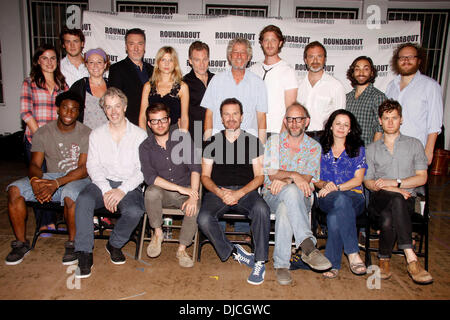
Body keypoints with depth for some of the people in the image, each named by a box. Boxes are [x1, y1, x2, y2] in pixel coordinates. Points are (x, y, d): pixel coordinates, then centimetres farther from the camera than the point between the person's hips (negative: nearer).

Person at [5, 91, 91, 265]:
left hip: (77, 178, -4)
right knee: (14, 190, -18)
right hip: (49, 177, 4)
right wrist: (35, 180, -25)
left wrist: (56, 183, -27)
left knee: (70, 195, -37)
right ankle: (21, 242, -2)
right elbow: (35, 164, -1)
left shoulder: (85, 134, -7)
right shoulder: (43, 133, 4)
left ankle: (73, 243, -14)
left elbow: (83, 169, -14)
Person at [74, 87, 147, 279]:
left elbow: (142, 169, -4)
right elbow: (93, 166, 3)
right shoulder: (96, 135, 12)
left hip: (129, 185, -2)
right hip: (103, 182, 2)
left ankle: (115, 244, 0)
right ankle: (85, 254, -18)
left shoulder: (140, 135, 3)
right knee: (83, 200, -29)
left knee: (134, 211, -31)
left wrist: (122, 190, -18)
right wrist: (106, 190, -14)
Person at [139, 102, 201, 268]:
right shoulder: (145, 147, -2)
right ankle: (158, 233, -7)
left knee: (195, 209, -29)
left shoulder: (183, 138, -3)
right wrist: (180, 188, -25)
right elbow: (149, 176, -15)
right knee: (152, 192, -33)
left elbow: (195, 167, -11)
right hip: (162, 193, 0)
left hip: (185, 192, 0)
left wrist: (193, 196, -24)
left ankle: (182, 249, -5)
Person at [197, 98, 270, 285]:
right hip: (217, 191, 1)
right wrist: (219, 192, -11)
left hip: (246, 191, -1)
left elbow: (259, 176, 4)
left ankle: (260, 262, -17)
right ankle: (234, 252, -6)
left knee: (262, 209, -33)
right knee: (204, 219, -28)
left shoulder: (253, 141, 10)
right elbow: (205, 176, 10)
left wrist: (239, 193, -13)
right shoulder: (212, 142, 13)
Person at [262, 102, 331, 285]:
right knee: (291, 192, -37)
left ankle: (281, 264, -31)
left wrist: (283, 179, -22)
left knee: (285, 208, -36)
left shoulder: (314, 147, 9)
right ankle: (308, 247, -42)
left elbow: (306, 179, -4)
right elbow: (271, 173, -4)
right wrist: (294, 175, -23)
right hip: (273, 195, -1)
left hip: (300, 198, 1)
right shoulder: (273, 141, 9)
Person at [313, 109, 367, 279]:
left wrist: (336, 187, -11)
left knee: (335, 215, -38)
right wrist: (324, 184, -9)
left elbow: (358, 179, 4)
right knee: (341, 201, -39)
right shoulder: (321, 149, 18)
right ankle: (353, 253, -37)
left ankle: (333, 263, -29)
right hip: (327, 197, 1)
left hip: (354, 196, 0)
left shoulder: (358, 149, 15)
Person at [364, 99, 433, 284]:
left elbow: (422, 178, 7)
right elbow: (368, 182, 7)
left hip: (406, 200, 0)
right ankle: (411, 259, -36)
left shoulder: (414, 144, 16)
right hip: (379, 200, 0)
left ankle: (384, 259, -21)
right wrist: (394, 191, -10)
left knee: (388, 219, -37)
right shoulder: (372, 149, 18)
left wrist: (394, 182, -9)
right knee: (396, 200, -37)